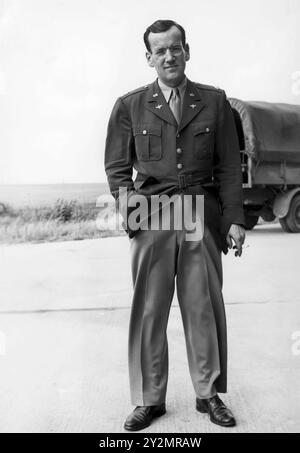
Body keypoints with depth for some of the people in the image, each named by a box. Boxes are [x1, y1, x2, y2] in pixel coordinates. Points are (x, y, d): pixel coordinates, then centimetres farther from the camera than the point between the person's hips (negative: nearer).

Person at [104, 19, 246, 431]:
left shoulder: (214, 101, 10)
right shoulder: (129, 106, 9)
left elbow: (229, 166, 8)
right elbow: (117, 164, 11)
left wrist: (235, 219, 1)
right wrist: (124, 194, -9)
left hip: (203, 218, 1)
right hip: (152, 221, 0)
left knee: (204, 309, 4)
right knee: (149, 311, 2)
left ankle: (209, 394, 20)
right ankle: (148, 399, 15)